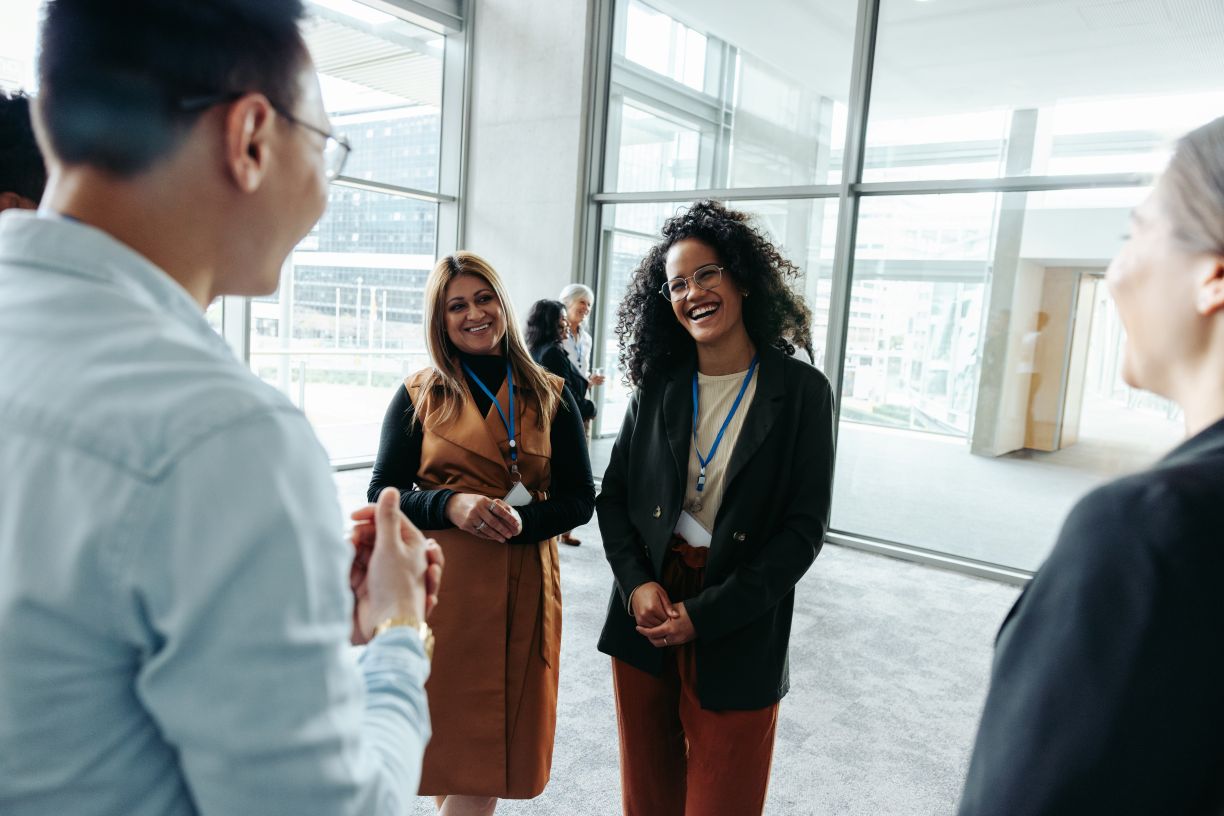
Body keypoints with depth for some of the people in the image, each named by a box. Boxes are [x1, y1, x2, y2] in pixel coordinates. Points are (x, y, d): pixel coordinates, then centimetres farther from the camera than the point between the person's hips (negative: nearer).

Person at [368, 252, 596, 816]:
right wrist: (450, 504, -16)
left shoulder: (550, 395, 6)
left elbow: (580, 499, 3)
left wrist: (521, 521, -16)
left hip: (524, 587, 1)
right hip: (442, 588, -1)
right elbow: (382, 495, 3)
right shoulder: (419, 394, 4)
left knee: (496, 745, 7)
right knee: (451, 741, 7)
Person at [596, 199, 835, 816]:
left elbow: (804, 527, -10)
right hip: (646, 613, 3)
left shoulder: (801, 390, -8)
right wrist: (637, 584, -11)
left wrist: (707, 615, -15)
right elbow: (614, 494, 6)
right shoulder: (657, 385, 2)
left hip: (738, 630, -3)